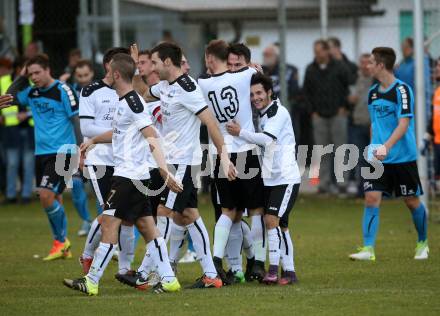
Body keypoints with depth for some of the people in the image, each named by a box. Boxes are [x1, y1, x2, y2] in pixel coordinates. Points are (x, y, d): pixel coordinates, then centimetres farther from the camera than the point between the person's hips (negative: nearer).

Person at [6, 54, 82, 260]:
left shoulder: (62, 91, -9)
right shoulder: (32, 93, 10)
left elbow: (76, 120, -11)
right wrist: (21, 77, 8)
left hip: (62, 152, -7)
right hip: (41, 152, 7)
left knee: (46, 196, -17)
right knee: (53, 200, 10)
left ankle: (61, 241, -1)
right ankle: (63, 248, 18)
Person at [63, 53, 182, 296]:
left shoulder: (133, 102, -15)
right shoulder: (125, 101, 15)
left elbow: (151, 137, -24)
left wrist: (164, 169, -32)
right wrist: (94, 140, 35)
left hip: (129, 174, -10)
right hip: (137, 175, 10)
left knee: (109, 223, -7)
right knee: (146, 226, 8)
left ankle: (91, 282, -5)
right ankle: (168, 278, 7)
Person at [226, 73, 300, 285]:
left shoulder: (279, 112, -11)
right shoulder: (263, 115, 15)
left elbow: (266, 139, -22)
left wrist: (240, 133, -23)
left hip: (285, 178, -9)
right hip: (270, 178, 9)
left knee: (272, 219, -17)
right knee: (280, 225, 9)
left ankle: (274, 269, -14)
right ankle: (289, 271, 15)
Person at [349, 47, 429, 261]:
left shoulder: (402, 90, -12)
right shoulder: (372, 93, 9)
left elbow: (403, 124, -20)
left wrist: (386, 147, -31)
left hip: (403, 157, -5)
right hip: (378, 159, 5)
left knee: (412, 201, 5)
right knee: (371, 198, -8)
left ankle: (422, 243, 26)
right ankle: (368, 249, -10)